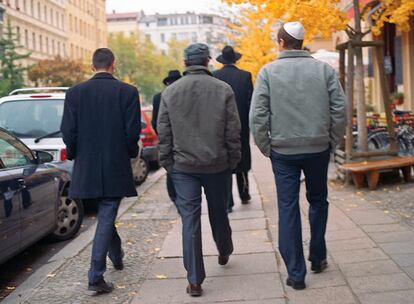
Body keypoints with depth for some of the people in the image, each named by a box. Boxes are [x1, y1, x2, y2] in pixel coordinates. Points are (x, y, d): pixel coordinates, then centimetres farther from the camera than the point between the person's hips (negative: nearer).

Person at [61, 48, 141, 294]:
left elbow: (68, 131, -3)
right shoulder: (128, 92, -7)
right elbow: (133, 131, -9)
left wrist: (75, 155, 13)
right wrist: (130, 153, 9)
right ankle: (96, 276, 0)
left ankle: (117, 256, 41)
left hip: (87, 166, 3)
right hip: (116, 166, -3)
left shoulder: (75, 93, -1)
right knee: (106, 218, 2)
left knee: (105, 215, 23)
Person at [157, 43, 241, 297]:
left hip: (183, 166, 0)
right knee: (219, 212, 20)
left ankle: (195, 281, 1)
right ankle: (224, 252, 44)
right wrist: (233, 160, 7)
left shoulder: (170, 92, 0)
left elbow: (164, 133, 2)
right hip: (217, 164, 0)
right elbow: (233, 131, -3)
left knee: (190, 220, 1)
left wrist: (168, 162, 10)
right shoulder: (223, 89, -4)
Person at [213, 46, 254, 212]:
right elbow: (251, 101, -4)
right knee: (242, 161, 17)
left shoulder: (214, 76, -6)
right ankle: (244, 195, 28)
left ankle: (228, 203, 1)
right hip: (241, 126, 1)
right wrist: (249, 123, 5)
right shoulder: (245, 76, -4)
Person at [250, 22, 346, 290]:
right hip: (318, 148, 1)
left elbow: (257, 115, -7)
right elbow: (340, 109, -3)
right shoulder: (324, 69, 0)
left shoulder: (269, 71, -3)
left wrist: (266, 147, 4)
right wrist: (332, 141, 9)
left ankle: (296, 273, 6)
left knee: (288, 208, 5)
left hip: (283, 151, -1)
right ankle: (318, 258, 28)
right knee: (318, 201, 20)